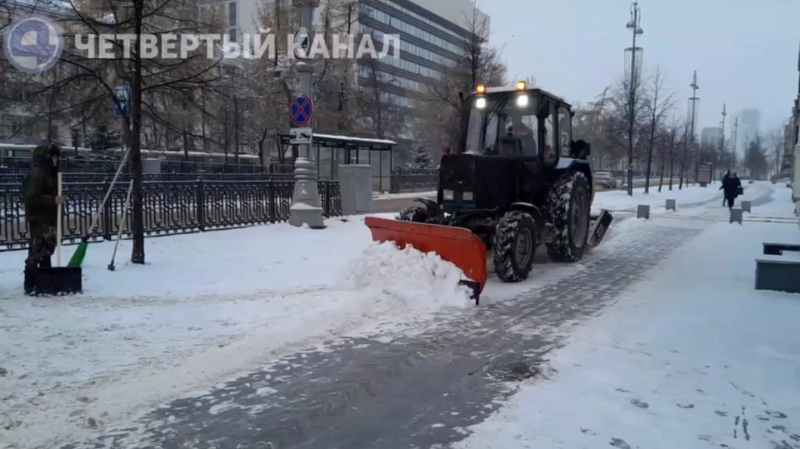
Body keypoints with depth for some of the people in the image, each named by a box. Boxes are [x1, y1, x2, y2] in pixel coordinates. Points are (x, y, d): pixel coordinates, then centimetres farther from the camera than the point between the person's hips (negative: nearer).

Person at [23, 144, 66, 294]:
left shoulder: (49, 173, 15)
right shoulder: (36, 174, -15)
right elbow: (32, 197, -23)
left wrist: (57, 200, 11)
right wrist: (53, 200, -24)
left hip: (48, 218, 10)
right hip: (38, 219, -10)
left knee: (46, 251, 15)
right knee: (36, 252, -9)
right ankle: (30, 285, -5)